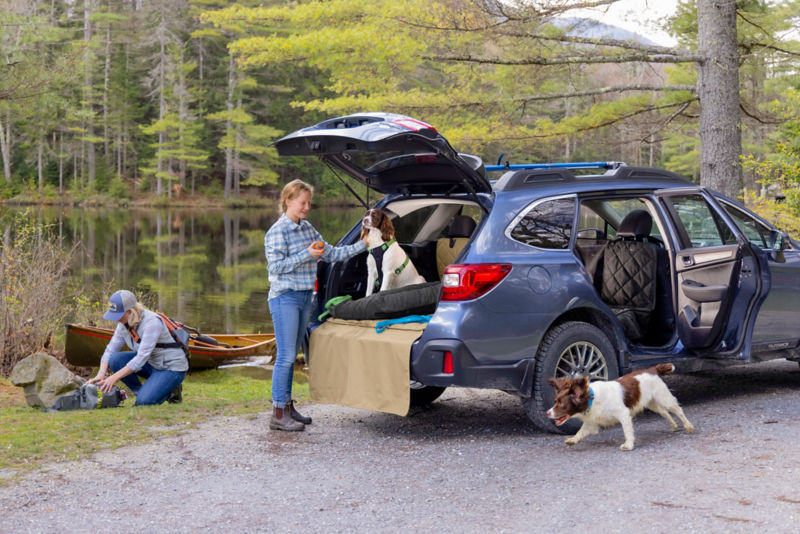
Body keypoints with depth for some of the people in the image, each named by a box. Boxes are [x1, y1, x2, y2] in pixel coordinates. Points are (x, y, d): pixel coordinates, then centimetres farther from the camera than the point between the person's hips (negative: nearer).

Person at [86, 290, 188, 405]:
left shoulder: (152, 322, -28)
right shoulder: (124, 324, -4)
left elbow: (141, 358, -32)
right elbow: (110, 350, -2)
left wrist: (114, 378, -32)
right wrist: (100, 375, -20)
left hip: (172, 369, -8)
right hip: (151, 363, 8)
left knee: (144, 401, -26)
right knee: (115, 359, -13)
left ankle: (171, 390, 3)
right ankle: (141, 392, 1)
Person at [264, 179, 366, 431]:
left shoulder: (307, 228, 13)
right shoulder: (277, 231, -9)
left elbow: (331, 254, 15)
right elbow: (276, 266, -15)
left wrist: (362, 245, 9)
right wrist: (307, 254, -19)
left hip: (304, 297, 8)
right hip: (285, 298, -7)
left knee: (292, 355, 13)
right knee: (285, 356, -8)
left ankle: (288, 406, 20)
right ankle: (278, 413, -4)